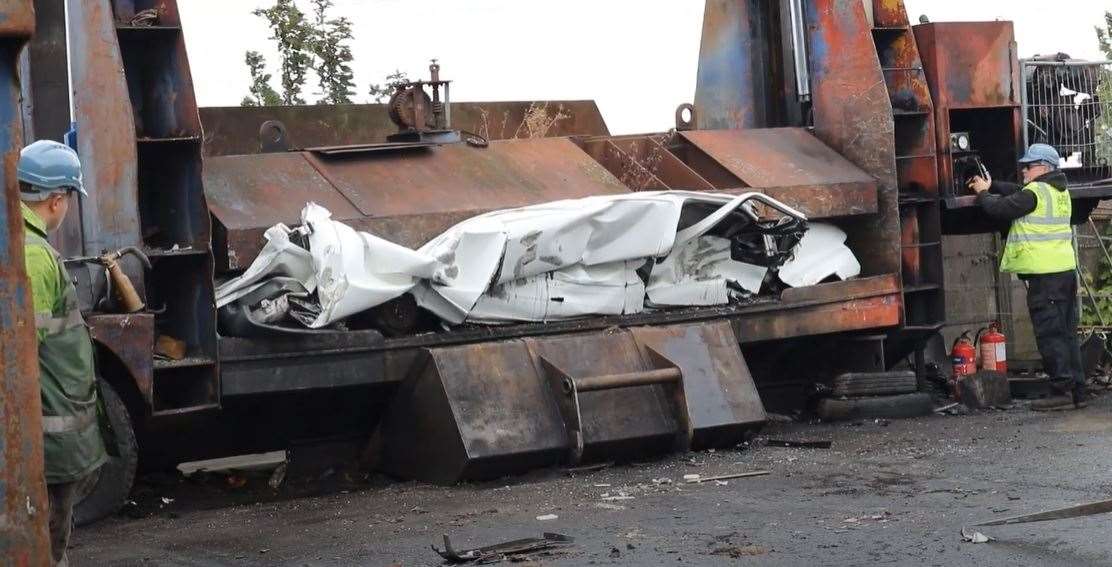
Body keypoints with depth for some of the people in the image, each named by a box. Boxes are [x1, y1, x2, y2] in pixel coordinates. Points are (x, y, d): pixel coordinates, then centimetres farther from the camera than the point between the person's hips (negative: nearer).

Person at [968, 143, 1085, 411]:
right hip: (1066, 269, 9)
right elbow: (1017, 193, 27)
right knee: (1067, 334, 11)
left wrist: (983, 193, 9)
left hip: (1044, 275, -9)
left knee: (1050, 334, -6)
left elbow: (1000, 208, -9)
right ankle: (1077, 391, 12)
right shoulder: (1060, 191, 17)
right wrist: (992, 185, 19)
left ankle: (1063, 390, -8)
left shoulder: (1035, 193, -12)